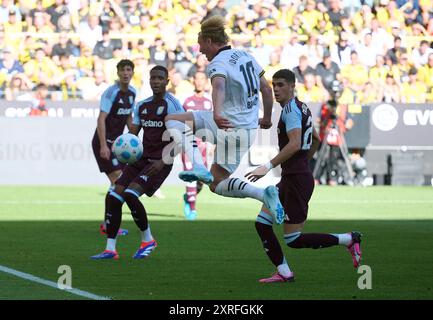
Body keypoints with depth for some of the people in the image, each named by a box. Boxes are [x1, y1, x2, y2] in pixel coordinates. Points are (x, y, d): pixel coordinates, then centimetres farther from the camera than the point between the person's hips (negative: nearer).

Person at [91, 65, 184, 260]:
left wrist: (164, 161, -20)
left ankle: (147, 240, -3)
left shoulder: (172, 104, -8)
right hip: (141, 159, 7)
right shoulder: (142, 106, 14)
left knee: (130, 195, -23)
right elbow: (132, 134, 14)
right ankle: (110, 249, 1)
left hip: (159, 163, -7)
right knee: (114, 196, -5)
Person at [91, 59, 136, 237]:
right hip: (104, 142, -9)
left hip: (116, 142, 9)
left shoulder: (132, 93, 8)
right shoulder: (111, 92, -17)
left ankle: (108, 224, 16)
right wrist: (103, 146, -30)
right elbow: (101, 119, -23)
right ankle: (108, 225, -11)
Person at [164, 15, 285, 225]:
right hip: (250, 127, 8)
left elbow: (219, 87, -36)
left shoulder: (218, 63, -13)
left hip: (229, 127, -8)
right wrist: (266, 119, 30)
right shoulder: (246, 56, 10)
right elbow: (267, 90, 16)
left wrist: (217, 113, -53)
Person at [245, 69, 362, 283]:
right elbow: (316, 140, 29)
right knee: (262, 224, 7)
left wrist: (268, 166, -31)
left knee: (293, 240, -5)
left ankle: (348, 240, 2)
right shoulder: (301, 107, 15)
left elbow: (295, 144, -28)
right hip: (289, 179, 10)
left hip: (297, 180, -10)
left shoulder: (291, 109, -14)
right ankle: (284, 273, 7)